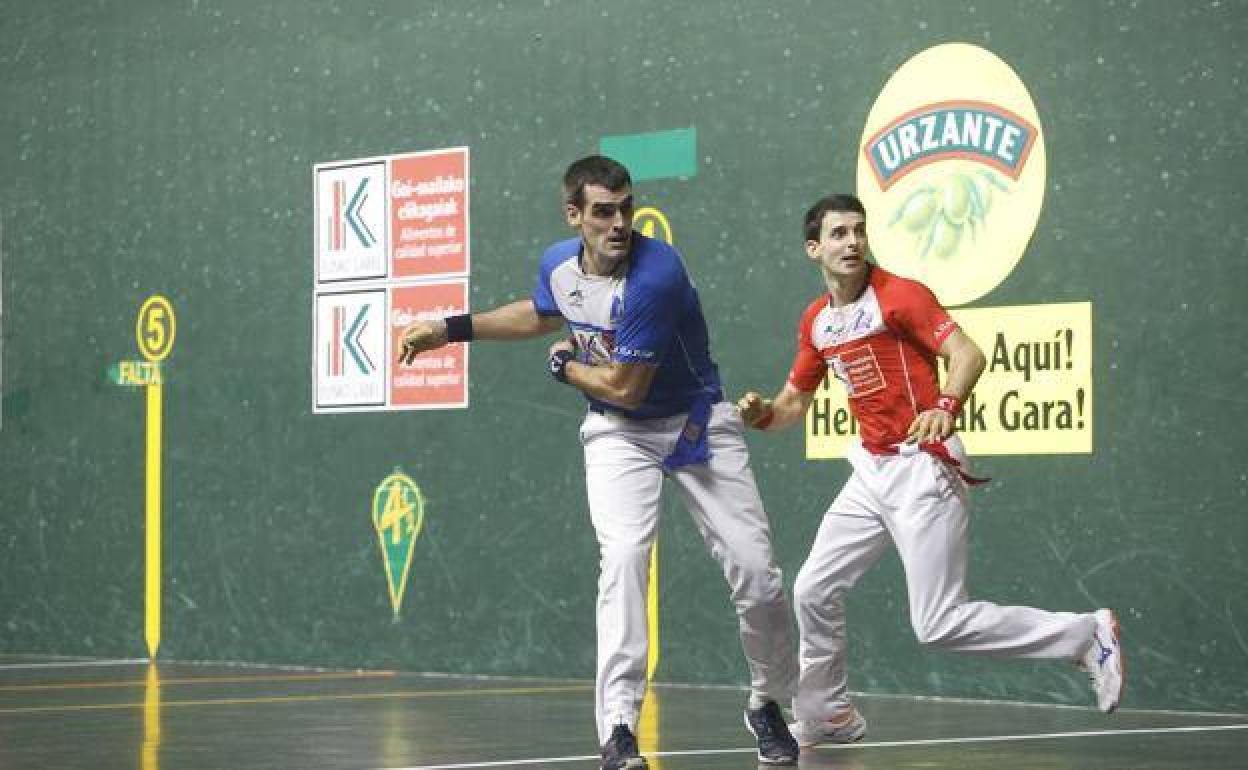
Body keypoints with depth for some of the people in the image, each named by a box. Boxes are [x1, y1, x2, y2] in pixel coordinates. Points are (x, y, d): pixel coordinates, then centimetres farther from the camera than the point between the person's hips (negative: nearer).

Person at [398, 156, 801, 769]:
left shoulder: (656, 274, -27)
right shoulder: (558, 265, -6)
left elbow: (625, 388, -23)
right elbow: (542, 315, 22)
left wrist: (564, 366, -5)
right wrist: (452, 329, 17)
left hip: (696, 423, -3)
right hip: (618, 434, 3)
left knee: (754, 571, -7)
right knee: (624, 556, -21)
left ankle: (768, 704, 21)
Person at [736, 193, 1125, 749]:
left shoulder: (898, 294, -12)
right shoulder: (816, 321, 10)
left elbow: (967, 353, -22)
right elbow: (794, 401, 21)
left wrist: (945, 406, -41)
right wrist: (762, 413, -2)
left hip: (922, 468, -7)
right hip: (870, 470, 8)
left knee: (939, 625, -11)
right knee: (813, 591, 8)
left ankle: (1088, 635, 0)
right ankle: (827, 717, 26)